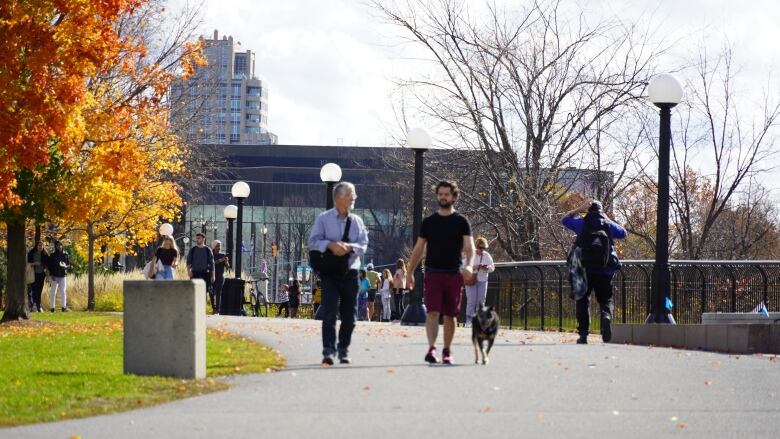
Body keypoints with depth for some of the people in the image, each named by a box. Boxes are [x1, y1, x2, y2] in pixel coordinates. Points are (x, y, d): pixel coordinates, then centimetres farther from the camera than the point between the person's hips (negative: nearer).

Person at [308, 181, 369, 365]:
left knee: (349, 315, 5)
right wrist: (330, 245, -21)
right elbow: (313, 241, -4)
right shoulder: (323, 219, 2)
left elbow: (363, 245, 2)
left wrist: (349, 247, -17)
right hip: (330, 272, -3)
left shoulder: (357, 221, 10)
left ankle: (343, 351, 15)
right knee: (329, 312, -12)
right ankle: (328, 352, -16)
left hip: (350, 272, 3)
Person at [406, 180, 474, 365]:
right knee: (432, 312, -13)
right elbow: (419, 249, 14)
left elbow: (469, 247, -7)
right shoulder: (429, 222, 9)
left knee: (450, 315, 7)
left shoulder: (461, 222, 3)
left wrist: (469, 265, -26)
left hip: (453, 275, 0)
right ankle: (431, 349, -22)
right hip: (432, 273, 0)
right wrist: (410, 272, 12)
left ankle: (447, 351, 18)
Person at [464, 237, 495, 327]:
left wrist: (487, 268, -15)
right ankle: (469, 321, -3)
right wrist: (474, 267, -24)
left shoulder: (487, 256, 6)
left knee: (481, 301, 1)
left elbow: (492, 267, 8)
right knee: (471, 301, -7)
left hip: (482, 280, 3)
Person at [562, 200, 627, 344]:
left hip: (585, 271, -1)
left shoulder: (582, 223, 2)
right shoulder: (608, 224, 5)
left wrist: (580, 209, 15)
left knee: (582, 300, 10)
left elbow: (564, 219, 17)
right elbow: (623, 233, 23)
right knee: (605, 299, 8)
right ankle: (606, 317, -27)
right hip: (605, 271, 1)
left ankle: (583, 334, 4)